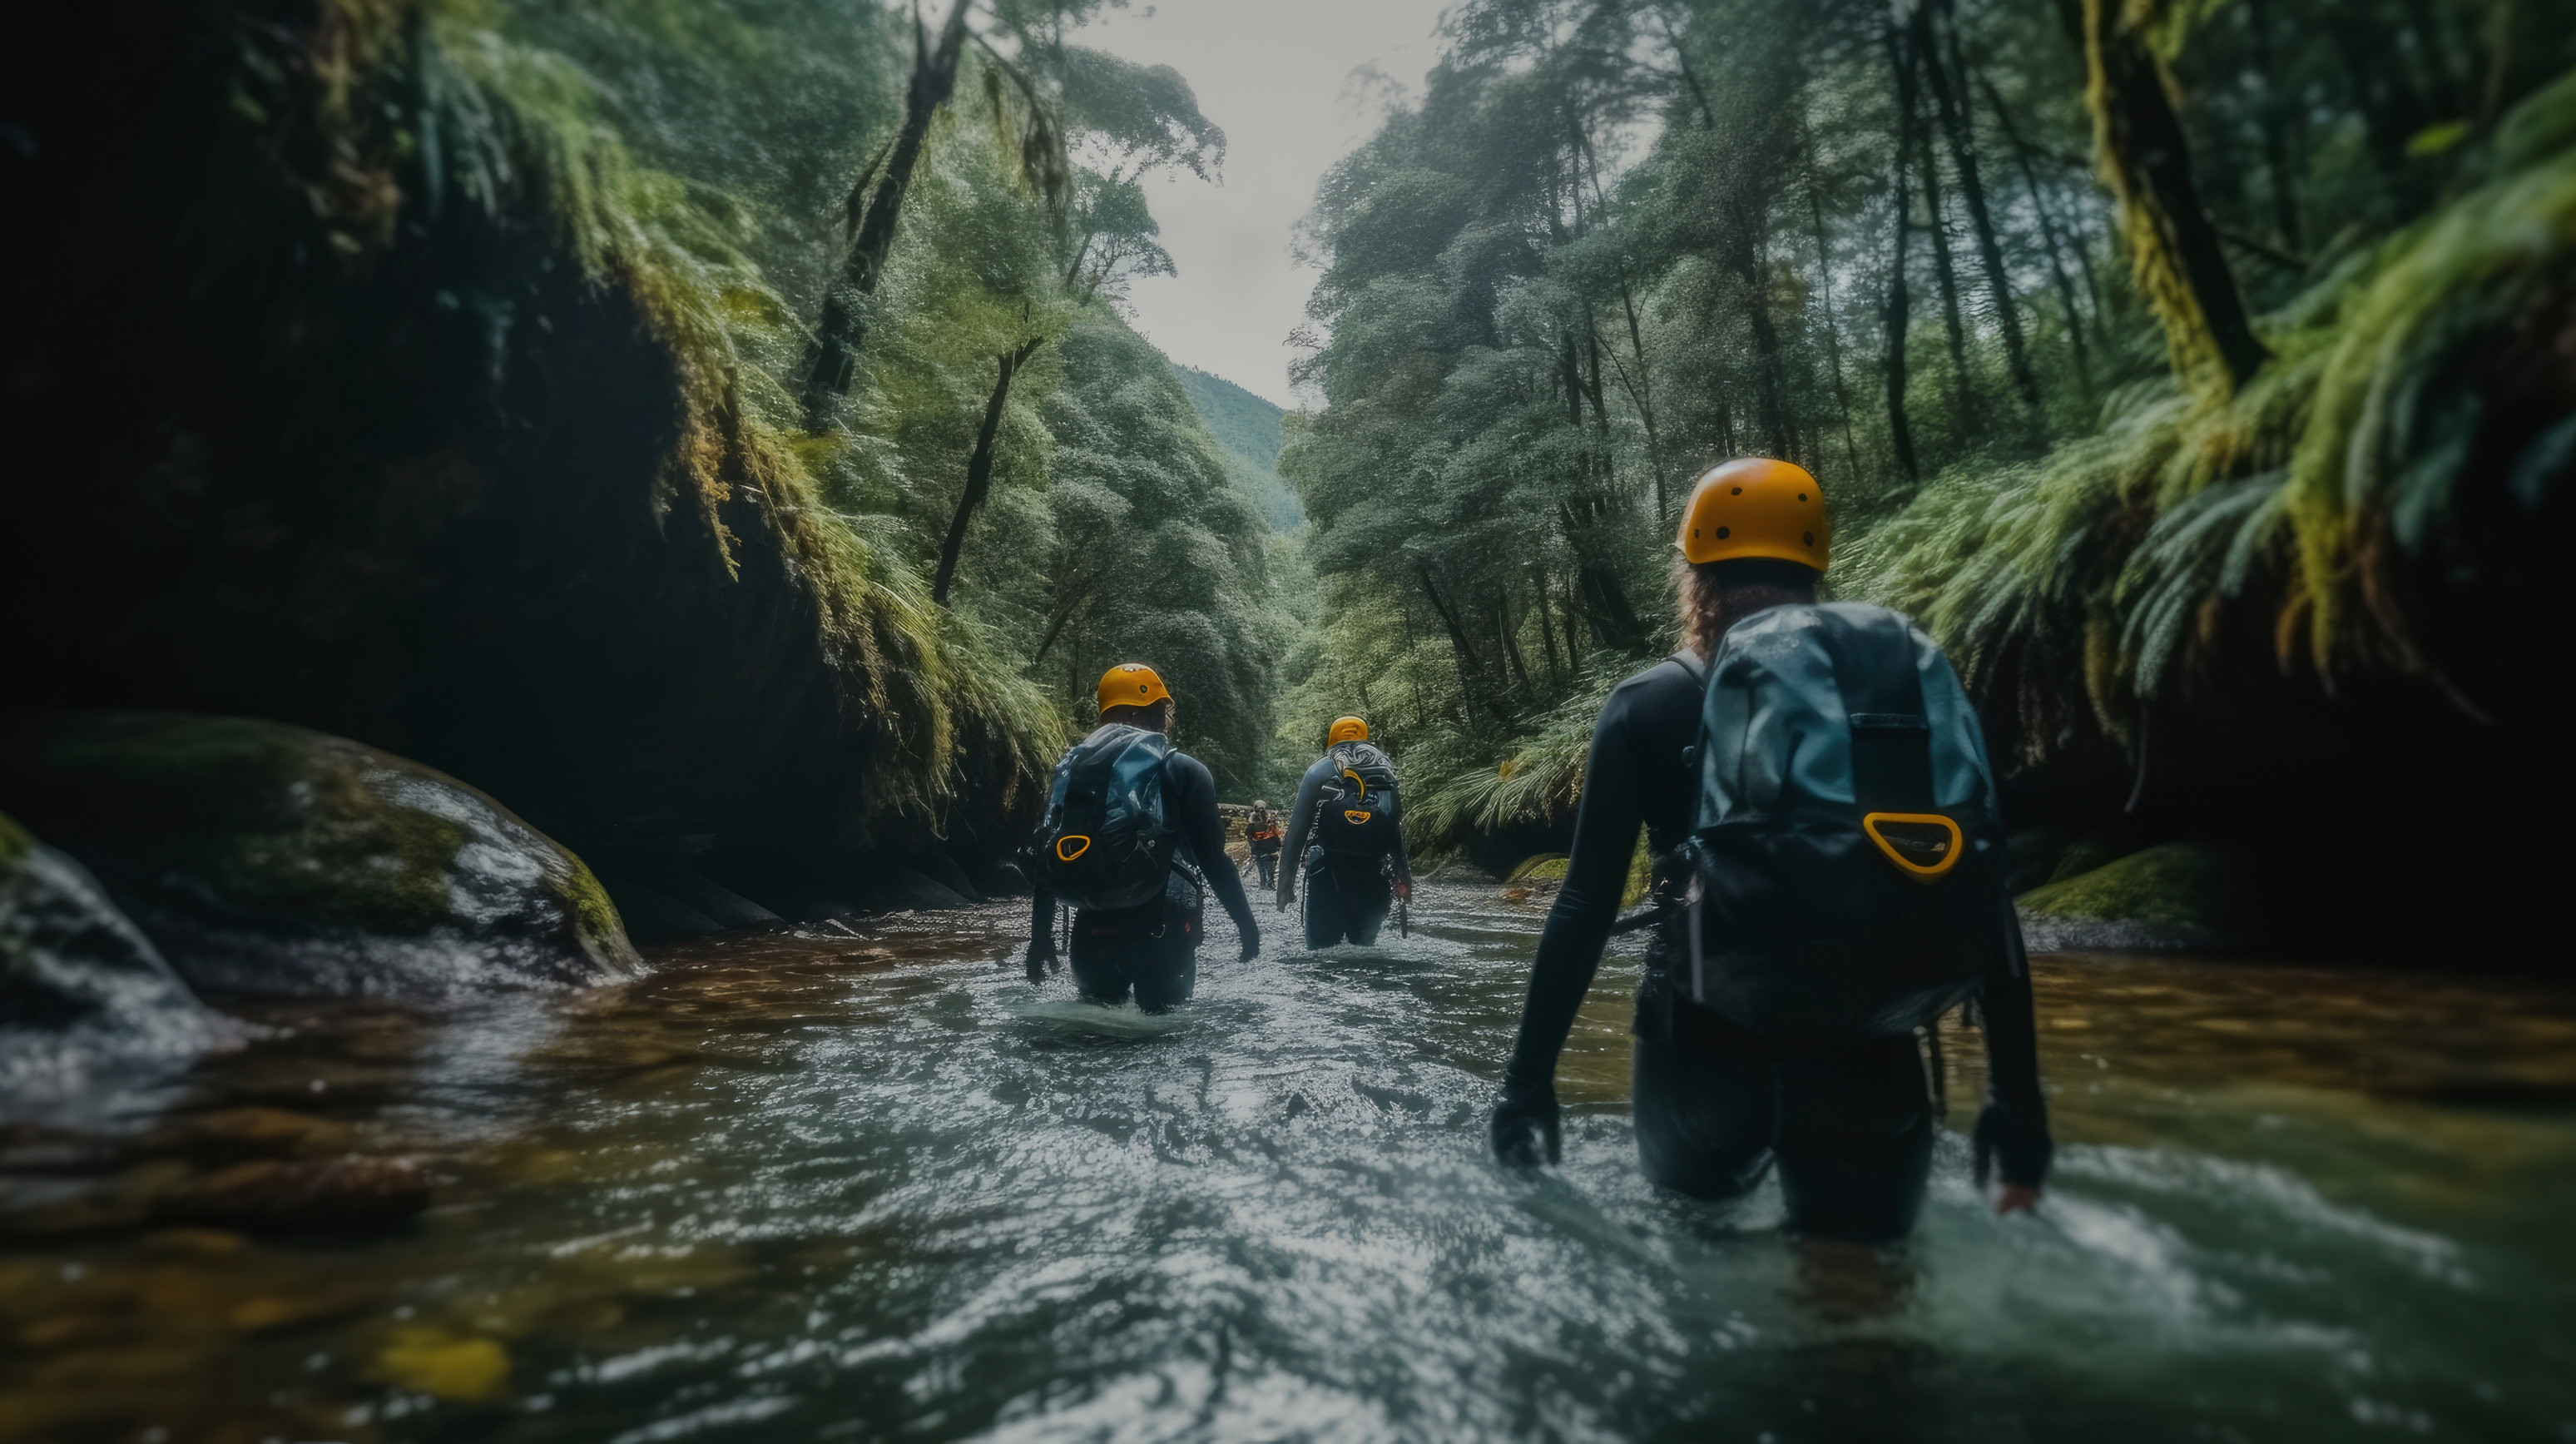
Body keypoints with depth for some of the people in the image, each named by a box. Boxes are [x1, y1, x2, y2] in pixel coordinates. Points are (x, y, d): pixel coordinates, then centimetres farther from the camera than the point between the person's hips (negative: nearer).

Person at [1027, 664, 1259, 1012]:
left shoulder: (1073, 766, 10)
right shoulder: (1182, 770, -2)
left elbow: (1046, 857, 8)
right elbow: (1213, 859, -6)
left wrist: (1041, 937, 13)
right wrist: (1247, 924, 3)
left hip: (1093, 927, 4)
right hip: (1161, 928, -3)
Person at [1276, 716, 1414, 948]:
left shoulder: (1319, 771, 7)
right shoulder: (1385, 769, 15)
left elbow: (1297, 828, 0)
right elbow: (1397, 832, 11)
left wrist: (1286, 878, 2)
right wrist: (1403, 876, 15)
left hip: (1328, 874, -3)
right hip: (1373, 876, 3)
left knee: (1320, 947, 2)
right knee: (1364, 947, 14)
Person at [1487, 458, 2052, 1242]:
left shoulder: (1649, 706, -2)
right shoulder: (1910, 684, 6)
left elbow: (1586, 905, -7)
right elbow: (1986, 908, 4)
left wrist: (1528, 1078, -1)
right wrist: (2018, 1100, 10)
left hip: (1709, 1053, -1)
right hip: (1870, 1062, 2)